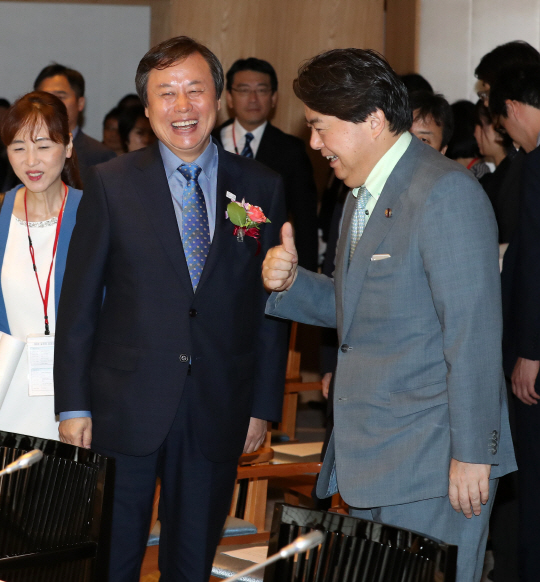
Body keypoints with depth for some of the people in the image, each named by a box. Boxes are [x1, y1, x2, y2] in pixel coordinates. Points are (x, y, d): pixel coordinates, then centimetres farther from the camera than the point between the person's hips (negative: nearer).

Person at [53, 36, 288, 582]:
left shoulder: (261, 187, 3)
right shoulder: (111, 183, 0)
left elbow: (271, 305, 6)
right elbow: (79, 301, 0)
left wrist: (263, 405, 3)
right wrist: (73, 404, -4)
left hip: (218, 413, 1)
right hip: (125, 408, -1)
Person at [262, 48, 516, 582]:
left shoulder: (446, 193, -16)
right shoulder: (362, 194, 15)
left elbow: (473, 333, -20)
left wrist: (471, 454, -20)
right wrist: (291, 282, 3)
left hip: (433, 459, -9)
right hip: (368, 457, 9)